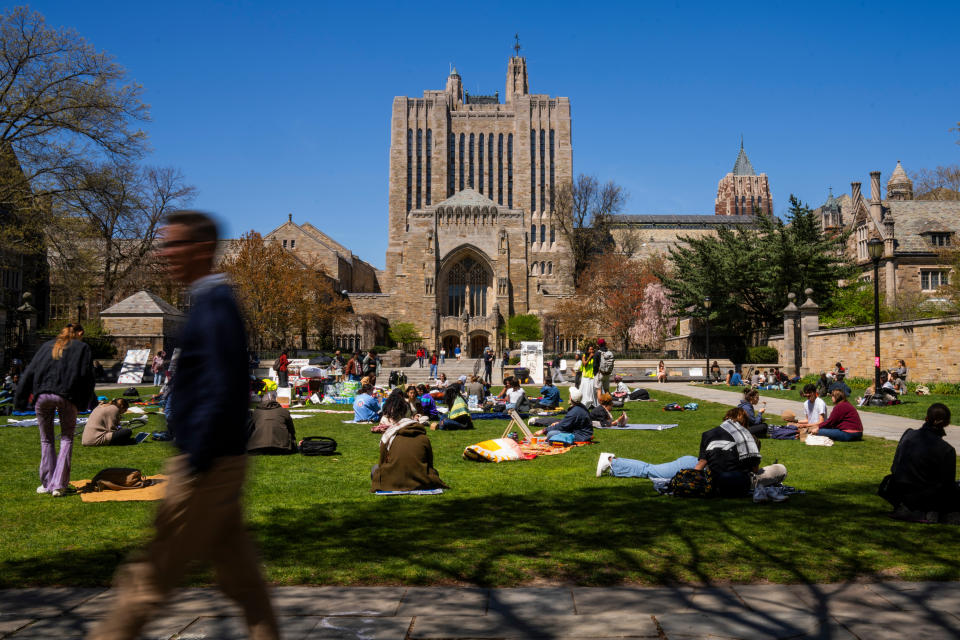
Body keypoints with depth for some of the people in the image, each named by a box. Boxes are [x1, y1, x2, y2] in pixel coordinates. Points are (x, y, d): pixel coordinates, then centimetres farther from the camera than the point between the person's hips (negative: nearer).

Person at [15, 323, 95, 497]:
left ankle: (47, 483, 16)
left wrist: (20, 400, 17)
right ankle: (59, 485, -2)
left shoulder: (46, 346, 22)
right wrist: (84, 403, 10)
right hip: (67, 397, -3)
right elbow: (87, 376, 5)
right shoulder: (83, 348, 13)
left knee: (46, 440, 15)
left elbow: (29, 372, 17)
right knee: (66, 439, 7)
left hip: (42, 396, 3)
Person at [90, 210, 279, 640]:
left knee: (150, 577, 3)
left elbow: (224, 394, -23)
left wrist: (194, 465, -19)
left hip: (207, 467, -10)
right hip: (220, 464, 10)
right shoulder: (213, 301, 14)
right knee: (240, 575, 14)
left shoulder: (215, 305, -16)